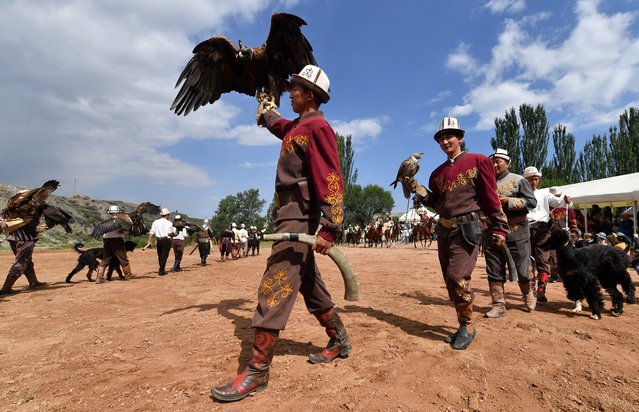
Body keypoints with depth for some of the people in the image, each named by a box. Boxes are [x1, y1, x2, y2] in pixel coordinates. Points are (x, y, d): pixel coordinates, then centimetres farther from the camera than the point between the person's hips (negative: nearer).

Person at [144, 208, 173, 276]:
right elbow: (171, 233, -2)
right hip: (166, 240, -3)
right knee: (164, 255, 0)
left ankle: (161, 269, 28)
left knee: (160, 255, 15)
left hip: (159, 240, 4)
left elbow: (152, 232, -3)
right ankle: (161, 271, -2)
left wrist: (149, 241, -6)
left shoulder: (155, 222, 4)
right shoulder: (169, 223, -3)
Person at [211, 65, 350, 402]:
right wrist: (265, 108, 54)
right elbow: (277, 124, 44)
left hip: (299, 216, -10)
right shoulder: (297, 126, 19)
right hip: (290, 215, 10)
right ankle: (339, 341, 29)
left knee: (274, 288, -10)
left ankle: (257, 372, -2)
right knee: (309, 283, 15)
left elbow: (330, 178, -21)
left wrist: (330, 227, -27)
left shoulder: (317, 127, -10)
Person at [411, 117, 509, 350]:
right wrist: (418, 189, 4)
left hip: (468, 229, -6)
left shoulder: (477, 162, 0)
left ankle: (468, 326, 5)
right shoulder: (438, 172, 17)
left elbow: (491, 197, -4)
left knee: (457, 276, -15)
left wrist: (499, 228, -7)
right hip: (444, 230, 7)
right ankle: (463, 325, 24)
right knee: (450, 281, 9)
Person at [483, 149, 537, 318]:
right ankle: (499, 304, 13)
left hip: (516, 233, -3)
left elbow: (532, 201, -7)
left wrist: (508, 201, -18)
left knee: (521, 269, 7)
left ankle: (529, 294, 36)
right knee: (494, 271, 4)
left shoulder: (518, 180, 0)